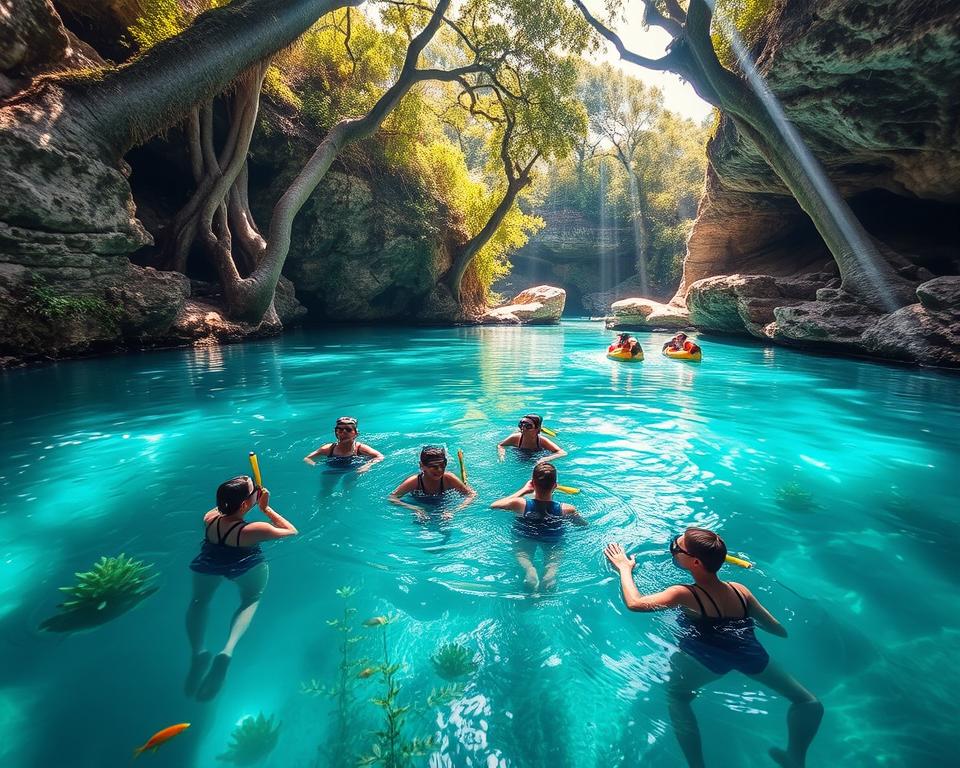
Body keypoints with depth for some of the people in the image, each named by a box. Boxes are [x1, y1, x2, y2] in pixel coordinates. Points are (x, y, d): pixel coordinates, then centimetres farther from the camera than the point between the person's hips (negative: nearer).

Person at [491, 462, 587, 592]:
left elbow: (493, 505, -5)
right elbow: (585, 525, -5)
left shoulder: (520, 505, -27)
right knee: (555, 551, 14)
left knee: (521, 552, 14)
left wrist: (523, 490, -4)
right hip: (554, 541, 0)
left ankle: (528, 568, -20)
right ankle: (552, 571, -20)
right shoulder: (566, 510, -26)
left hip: (524, 539, 1)